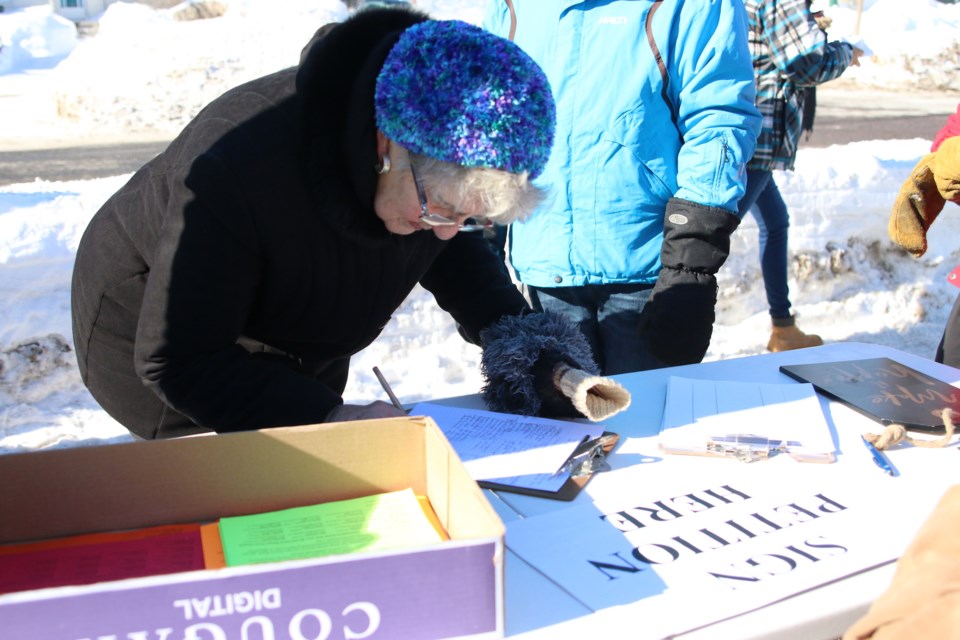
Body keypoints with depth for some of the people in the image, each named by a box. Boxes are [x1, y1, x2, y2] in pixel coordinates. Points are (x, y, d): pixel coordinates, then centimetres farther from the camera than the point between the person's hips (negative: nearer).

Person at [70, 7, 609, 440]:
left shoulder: (440, 159, -23)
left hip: (298, 358, 6)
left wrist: (512, 328, -18)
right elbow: (177, 361, -33)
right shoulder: (241, 167, -40)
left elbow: (451, 248, 0)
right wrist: (329, 418, -43)